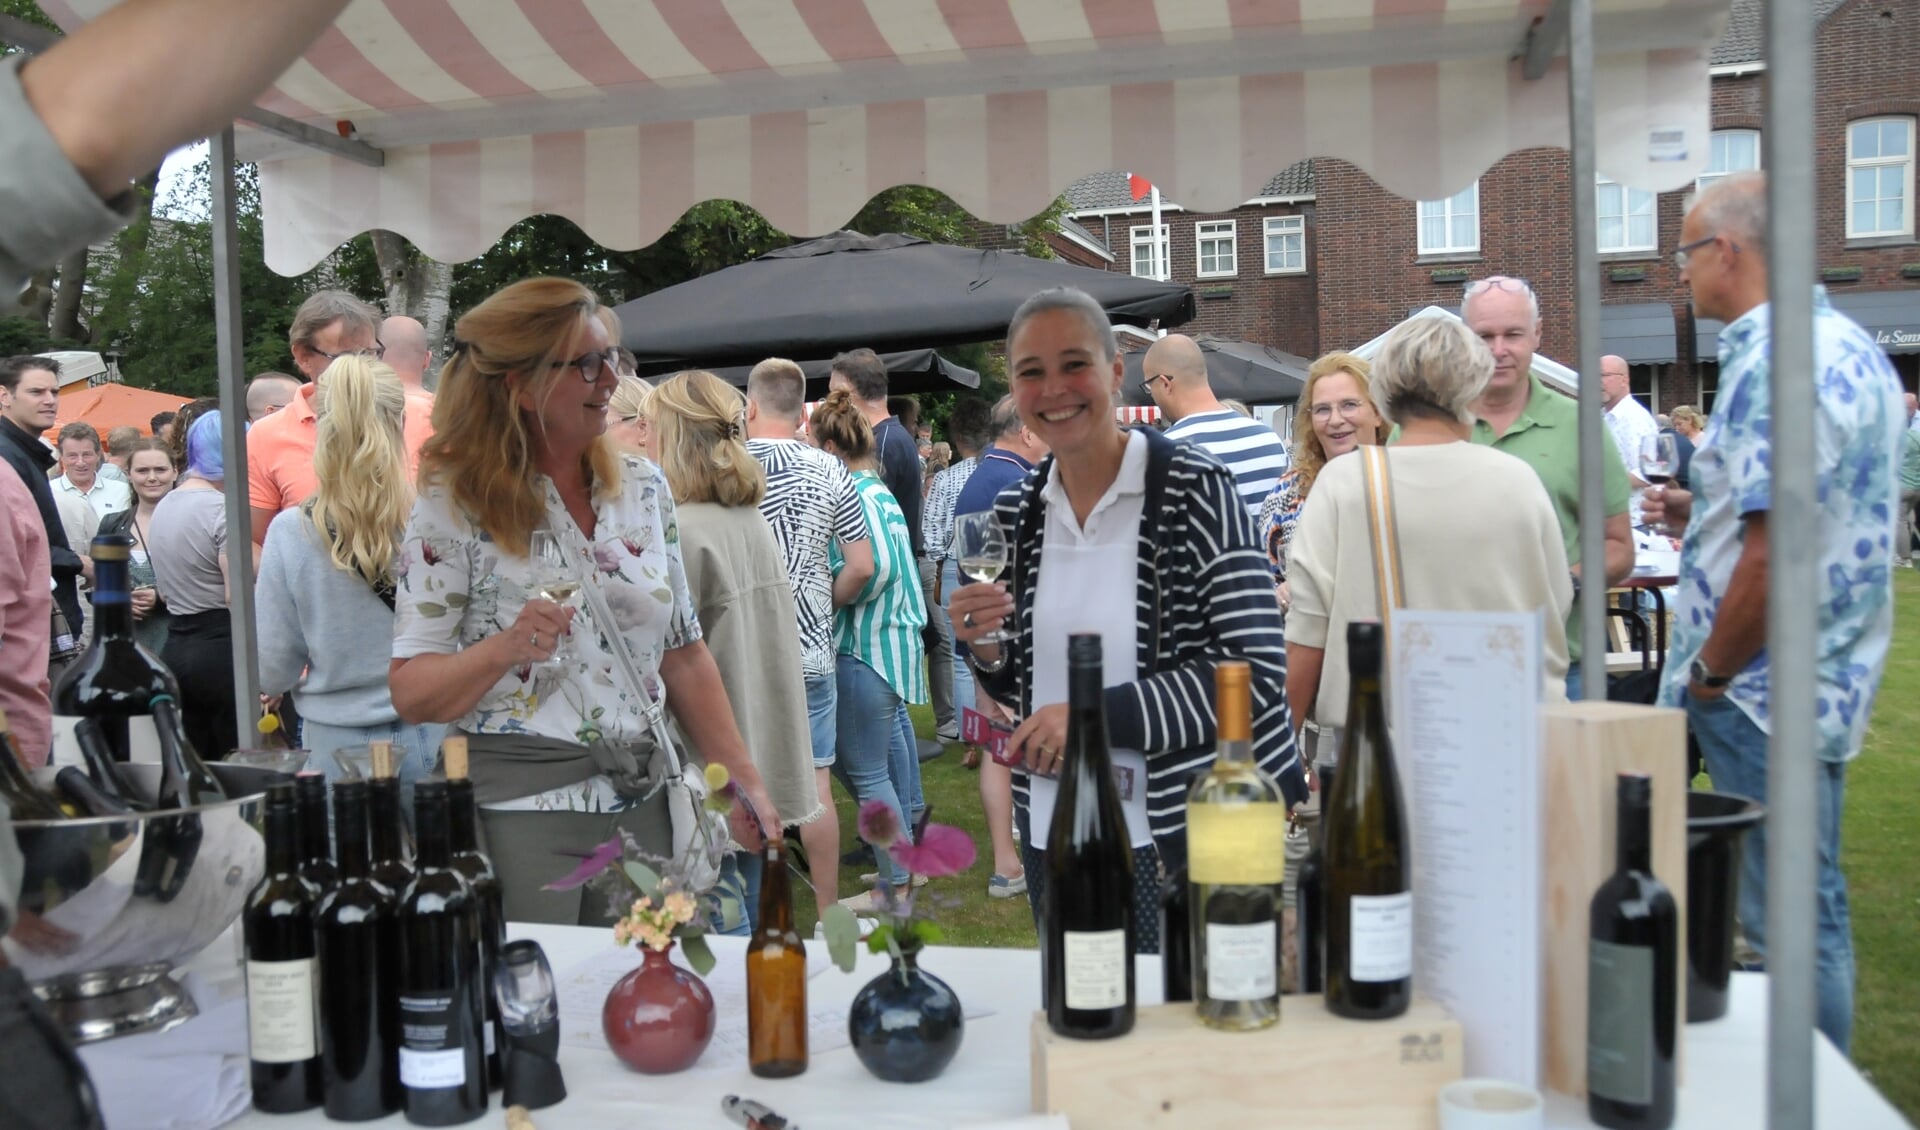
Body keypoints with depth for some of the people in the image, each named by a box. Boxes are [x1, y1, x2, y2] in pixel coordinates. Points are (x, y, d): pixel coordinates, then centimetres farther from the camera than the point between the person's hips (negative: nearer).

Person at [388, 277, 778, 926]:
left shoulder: (643, 488, 7)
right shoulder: (454, 507, -6)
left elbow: (683, 656, 10)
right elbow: (410, 692, -9)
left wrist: (741, 778, 7)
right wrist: (506, 648, -26)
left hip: (639, 807, 4)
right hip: (516, 807, -4)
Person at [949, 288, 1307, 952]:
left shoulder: (1194, 488, -11)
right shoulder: (1020, 512, 5)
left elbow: (1258, 670, -17)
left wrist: (1099, 715, -22)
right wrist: (988, 651, -7)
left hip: (1176, 835, -5)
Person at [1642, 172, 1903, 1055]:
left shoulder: (1773, 362, -20)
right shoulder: (1850, 345, 12)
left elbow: (1776, 555, -26)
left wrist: (1709, 672, -13)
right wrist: (1710, 513, 15)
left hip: (1765, 693, -10)